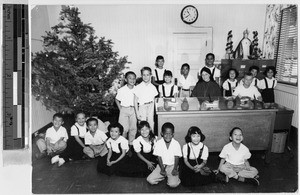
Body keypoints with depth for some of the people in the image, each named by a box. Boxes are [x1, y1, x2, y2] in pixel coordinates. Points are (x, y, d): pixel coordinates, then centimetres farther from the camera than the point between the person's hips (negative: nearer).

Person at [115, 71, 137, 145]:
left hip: (133, 110, 3)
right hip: (124, 109, -3)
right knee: (124, 128, -2)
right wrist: (120, 109, -3)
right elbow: (117, 100, 1)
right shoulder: (122, 90, -9)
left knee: (133, 127, 8)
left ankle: (131, 143, 23)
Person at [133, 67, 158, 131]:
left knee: (151, 125, 5)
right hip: (142, 107, -2)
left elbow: (153, 100, 8)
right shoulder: (138, 87, -4)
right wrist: (137, 113, -7)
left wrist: (153, 112, 5)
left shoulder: (153, 87, 4)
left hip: (151, 108, 3)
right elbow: (135, 101, -2)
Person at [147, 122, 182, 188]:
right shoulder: (159, 143, -8)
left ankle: (176, 176, 9)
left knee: (173, 184, -25)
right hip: (162, 165, 2)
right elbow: (159, 157, -5)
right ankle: (164, 176, 10)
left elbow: (176, 157, -4)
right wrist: (162, 169, -13)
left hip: (172, 166, -2)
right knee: (150, 180, -14)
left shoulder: (176, 144, -10)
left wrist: (175, 169, -15)